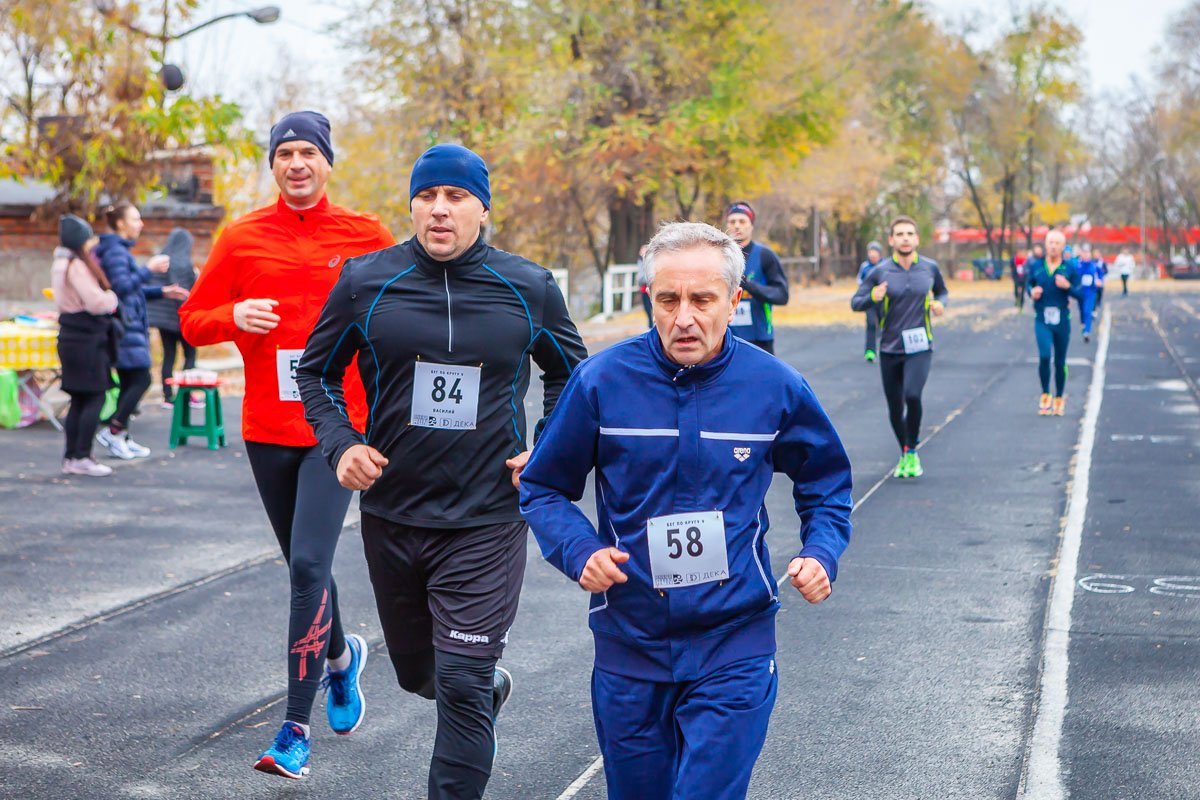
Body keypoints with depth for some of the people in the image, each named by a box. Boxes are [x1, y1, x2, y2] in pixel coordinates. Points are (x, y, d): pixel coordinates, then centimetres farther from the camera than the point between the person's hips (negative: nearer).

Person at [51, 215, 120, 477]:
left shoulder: (60, 263, 13)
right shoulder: (78, 266, -17)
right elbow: (97, 302, -21)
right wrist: (112, 296, -2)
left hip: (70, 337, 9)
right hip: (87, 339, -9)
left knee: (79, 400, 12)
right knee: (95, 398, -5)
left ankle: (71, 457, 14)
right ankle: (82, 458, -5)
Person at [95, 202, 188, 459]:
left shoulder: (120, 250, 20)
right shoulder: (115, 252, -13)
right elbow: (123, 286, -24)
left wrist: (162, 292, 19)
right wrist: (149, 268, -17)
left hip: (130, 325, 11)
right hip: (125, 327, -11)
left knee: (129, 383, 11)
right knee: (141, 379, -11)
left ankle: (122, 438, 13)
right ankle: (112, 430, -9)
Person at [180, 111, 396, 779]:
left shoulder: (366, 235, 0)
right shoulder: (242, 239, 4)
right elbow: (193, 321, 8)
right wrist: (234, 316, -13)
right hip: (267, 429, 3)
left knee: (309, 565, -14)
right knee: (305, 567, 16)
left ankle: (297, 729, -7)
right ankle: (341, 655, 46)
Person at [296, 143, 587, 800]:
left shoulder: (530, 289, -2)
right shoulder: (366, 281, -3)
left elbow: (568, 373, 15)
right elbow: (316, 371, 10)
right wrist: (340, 445, -6)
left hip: (487, 522, -2)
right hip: (390, 515, 3)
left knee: (462, 684, -8)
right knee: (418, 673, 20)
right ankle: (491, 687, 53)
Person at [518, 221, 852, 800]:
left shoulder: (776, 388, -4)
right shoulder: (602, 381, -7)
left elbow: (826, 485, 14)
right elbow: (542, 489, 3)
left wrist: (821, 552, -4)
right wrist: (580, 551, -15)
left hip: (734, 647, -1)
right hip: (629, 645, 2)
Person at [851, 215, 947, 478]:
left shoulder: (929, 267, 1)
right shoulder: (880, 272, -4)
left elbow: (942, 291, 20)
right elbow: (855, 302, -1)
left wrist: (940, 303, -3)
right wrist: (873, 297, -22)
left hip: (920, 347, -1)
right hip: (890, 349, 1)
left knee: (912, 395, -23)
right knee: (895, 407, 7)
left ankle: (912, 452, -4)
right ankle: (904, 456, 30)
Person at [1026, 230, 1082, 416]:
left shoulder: (1070, 268, -1)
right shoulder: (1036, 266, 3)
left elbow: (1080, 294, 0)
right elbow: (1029, 284, 17)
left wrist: (1068, 286, -19)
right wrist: (1032, 292, -5)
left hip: (1062, 321, 0)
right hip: (1042, 321, 0)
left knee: (1060, 362, 9)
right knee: (1044, 356, -18)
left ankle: (1059, 398, 25)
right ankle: (1045, 394, 1)